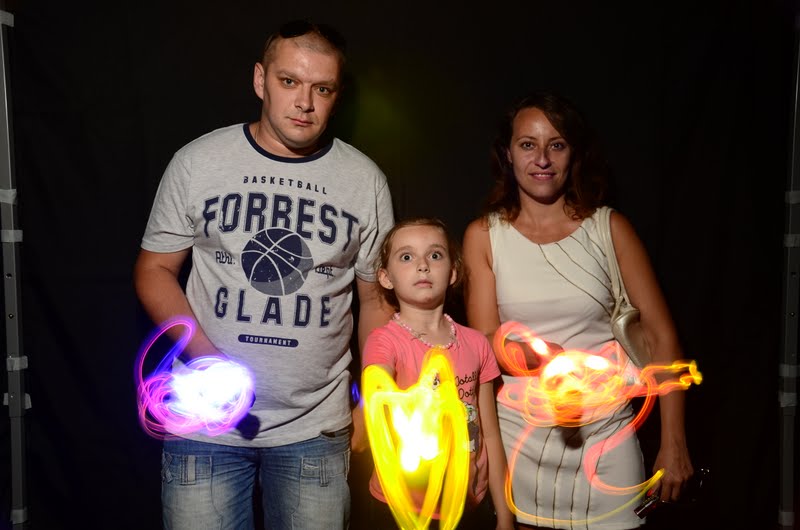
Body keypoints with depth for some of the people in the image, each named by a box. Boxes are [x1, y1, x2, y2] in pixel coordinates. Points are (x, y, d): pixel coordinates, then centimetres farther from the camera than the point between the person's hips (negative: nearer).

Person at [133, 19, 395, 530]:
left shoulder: (366, 180, -1)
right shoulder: (197, 162, -3)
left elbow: (375, 298, 6)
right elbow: (155, 268, 2)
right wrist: (204, 355, -13)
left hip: (317, 430, 1)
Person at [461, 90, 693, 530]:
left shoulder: (609, 228, -2)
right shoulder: (482, 235, -1)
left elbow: (660, 334, -1)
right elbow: (485, 342, -3)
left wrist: (673, 443, -4)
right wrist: (540, 355, -23)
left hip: (606, 433, 0)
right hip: (518, 435, 0)